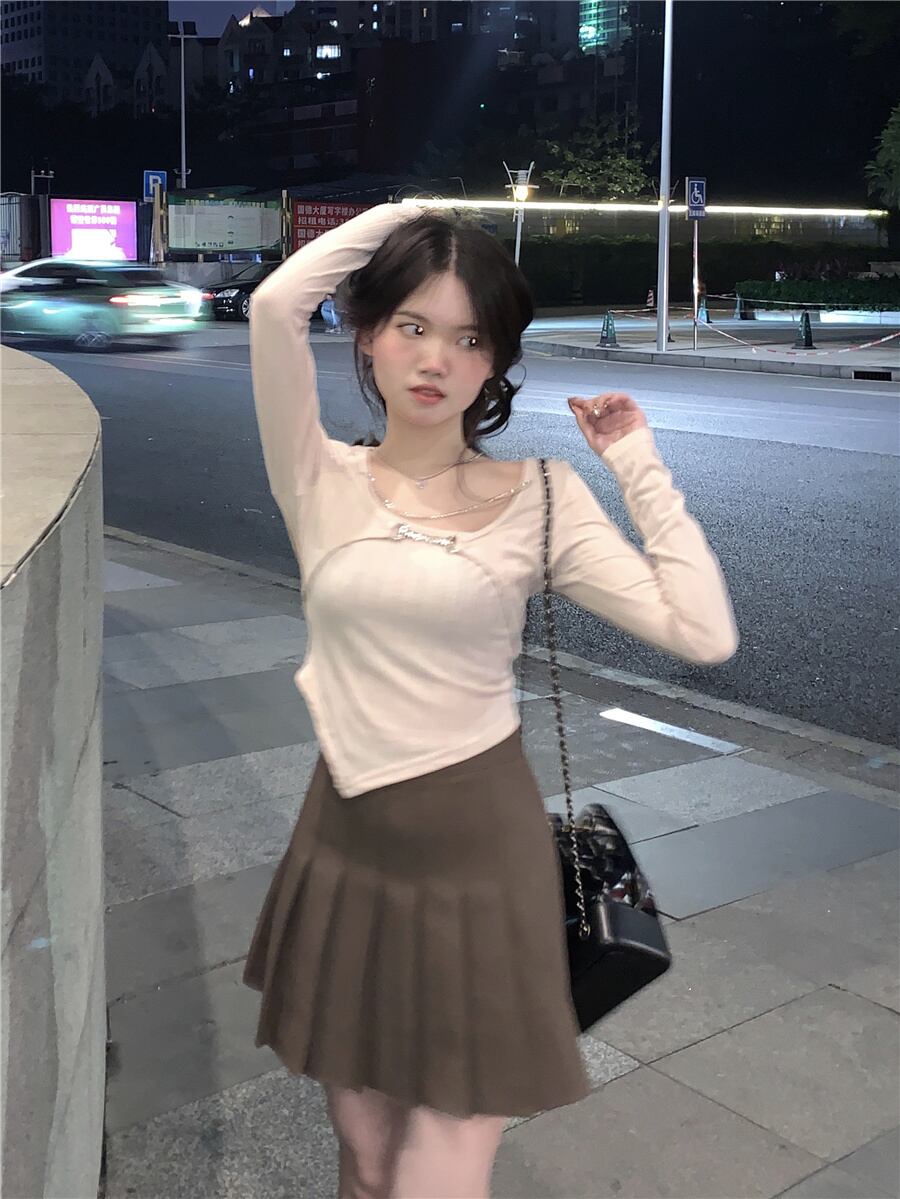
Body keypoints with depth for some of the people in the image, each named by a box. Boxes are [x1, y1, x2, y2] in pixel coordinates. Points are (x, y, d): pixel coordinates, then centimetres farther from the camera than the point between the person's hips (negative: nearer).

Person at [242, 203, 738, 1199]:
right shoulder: (323, 483, -2)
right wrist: (400, 216, -4)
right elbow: (276, 305, -18)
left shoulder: (540, 495, -4)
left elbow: (704, 633, -14)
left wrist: (637, 463, -9)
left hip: (480, 849, -1)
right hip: (346, 842, 2)